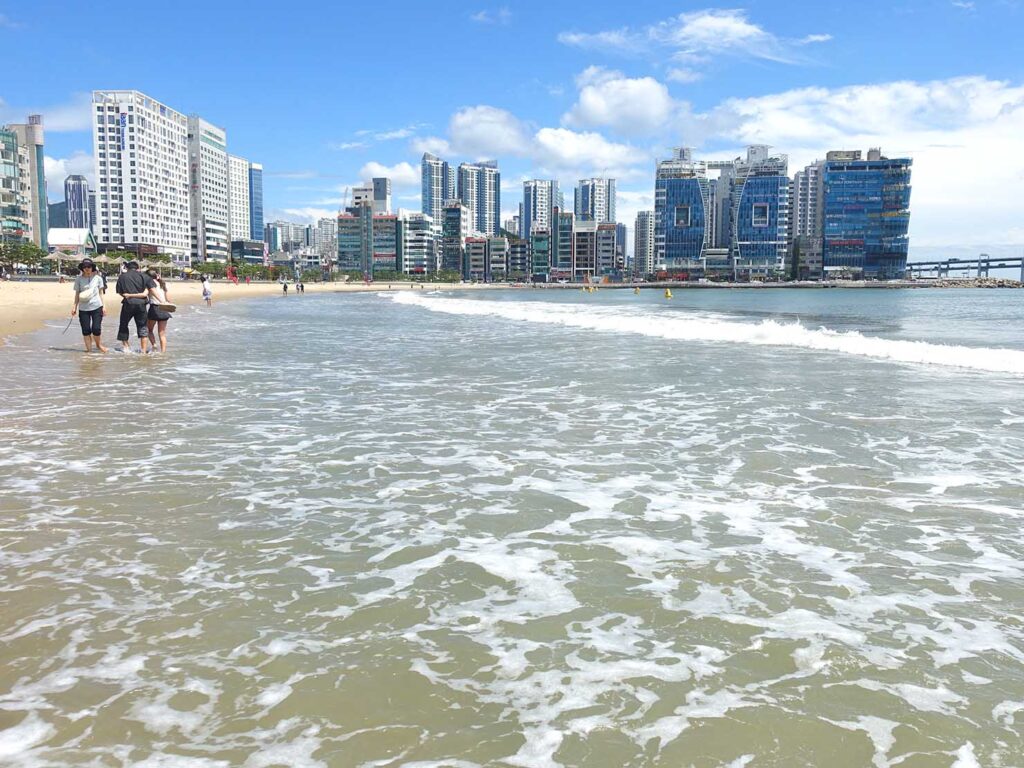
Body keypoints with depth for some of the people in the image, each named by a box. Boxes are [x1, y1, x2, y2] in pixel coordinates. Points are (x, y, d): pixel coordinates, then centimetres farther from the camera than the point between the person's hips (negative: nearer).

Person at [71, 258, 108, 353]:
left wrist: (103, 306, 4)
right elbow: (77, 294, 9)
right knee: (86, 330, 2)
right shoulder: (79, 279, 2)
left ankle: (98, 344, 21)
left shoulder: (98, 278, 3)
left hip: (96, 307, -1)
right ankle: (89, 349, 13)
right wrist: (75, 306, 3)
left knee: (96, 329, -6)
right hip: (83, 308, 1)